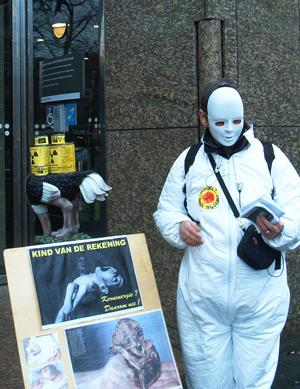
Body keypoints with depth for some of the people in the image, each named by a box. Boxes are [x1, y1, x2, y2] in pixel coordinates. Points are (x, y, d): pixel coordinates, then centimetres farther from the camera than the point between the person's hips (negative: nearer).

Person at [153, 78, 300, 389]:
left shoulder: (270, 157, 1)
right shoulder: (188, 161, 8)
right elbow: (165, 211, 13)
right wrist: (180, 226, -9)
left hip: (261, 300, -1)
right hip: (202, 297, 1)